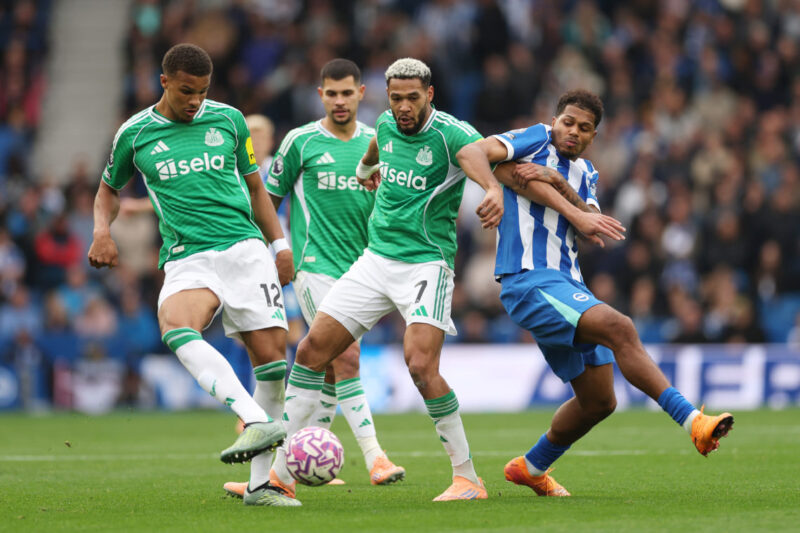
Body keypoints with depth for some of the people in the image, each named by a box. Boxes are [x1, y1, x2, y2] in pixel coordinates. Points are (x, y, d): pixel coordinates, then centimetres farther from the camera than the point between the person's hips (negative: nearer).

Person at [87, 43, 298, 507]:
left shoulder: (228, 120, 10)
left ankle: (261, 482, 2)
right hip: (187, 258, -1)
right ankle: (258, 422, -47)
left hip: (244, 248, 2)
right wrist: (103, 230, 5)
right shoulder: (135, 133, 8)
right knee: (177, 328, -34)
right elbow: (110, 189, 24)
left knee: (272, 356, -7)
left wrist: (280, 244, 14)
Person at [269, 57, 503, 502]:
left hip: (426, 263, -6)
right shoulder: (387, 125, 6)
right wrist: (365, 169, 49)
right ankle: (283, 474, 9)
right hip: (375, 261, 7)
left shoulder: (450, 134, -14)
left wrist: (496, 190, -54)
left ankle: (468, 478, -11)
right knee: (312, 352, 0)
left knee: (421, 365, -24)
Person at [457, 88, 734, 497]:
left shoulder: (583, 173, 18)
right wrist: (492, 190, -33)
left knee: (599, 401, 12)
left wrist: (561, 188, -13)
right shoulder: (538, 141, -1)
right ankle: (693, 422, -37)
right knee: (619, 328, -29)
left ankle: (530, 467, 32)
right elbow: (473, 153, -17)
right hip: (530, 280, -9)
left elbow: (593, 228, 0)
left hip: (567, 285, 9)